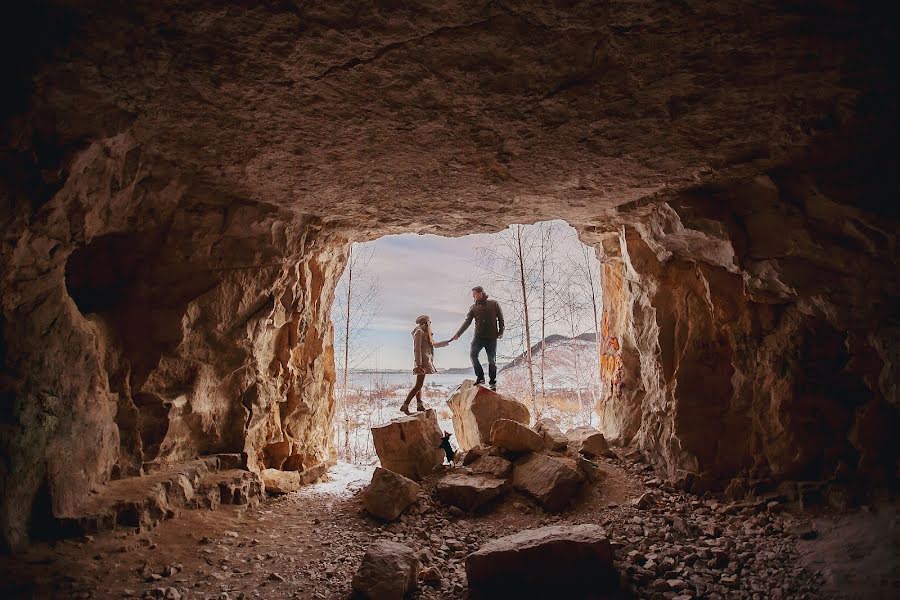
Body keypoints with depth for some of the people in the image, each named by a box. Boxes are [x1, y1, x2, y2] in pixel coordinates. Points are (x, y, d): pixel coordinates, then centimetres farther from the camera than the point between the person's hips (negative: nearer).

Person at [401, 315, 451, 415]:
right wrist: (419, 364, -23)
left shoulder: (425, 333, 22)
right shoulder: (419, 332, -7)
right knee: (419, 385, -13)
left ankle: (419, 405, 6)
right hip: (422, 361, -10)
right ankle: (405, 406, -13)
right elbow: (417, 349, -16)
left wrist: (447, 342, 41)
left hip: (426, 361, 10)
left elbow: (435, 344, 36)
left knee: (419, 385, 7)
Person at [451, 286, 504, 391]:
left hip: (492, 337, -2)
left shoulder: (494, 304, 2)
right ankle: (480, 377, -8)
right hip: (478, 336, 2)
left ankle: (493, 383, 11)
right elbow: (467, 323, 6)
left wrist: (500, 332, -3)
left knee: (492, 360, 0)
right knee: (473, 354, -17)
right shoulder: (473, 307, 8)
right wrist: (457, 334, -1)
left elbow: (500, 318, 6)